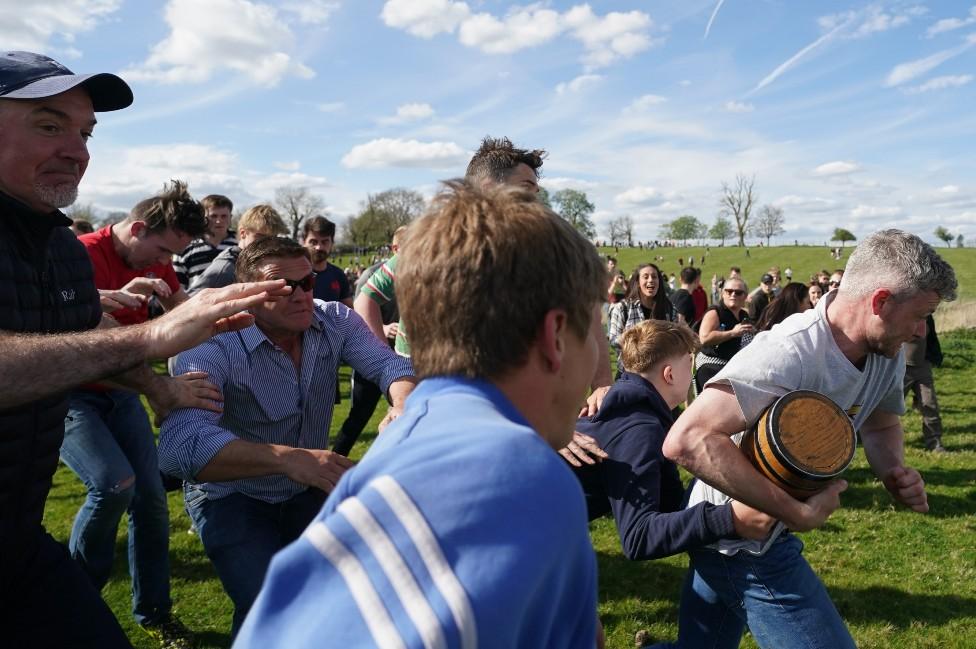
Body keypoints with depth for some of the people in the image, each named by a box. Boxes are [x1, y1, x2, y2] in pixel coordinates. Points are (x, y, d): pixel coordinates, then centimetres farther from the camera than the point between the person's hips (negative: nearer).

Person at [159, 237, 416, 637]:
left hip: (307, 490, 4)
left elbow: (389, 364, -20)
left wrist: (403, 407, -44)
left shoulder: (335, 322, -10)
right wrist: (287, 458, -53)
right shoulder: (213, 347, -26)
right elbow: (180, 445, -40)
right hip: (232, 496, -4)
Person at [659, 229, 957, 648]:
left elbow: (881, 425, 16)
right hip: (745, 545, -8)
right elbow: (687, 440, -39)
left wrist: (894, 472, -7)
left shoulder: (888, 355, -3)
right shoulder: (789, 354, -31)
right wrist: (797, 513, -34)